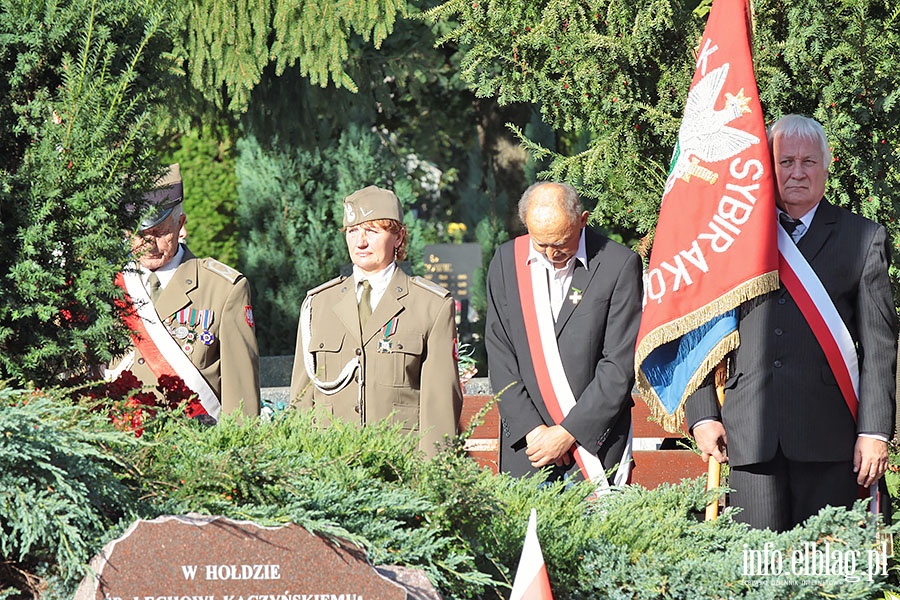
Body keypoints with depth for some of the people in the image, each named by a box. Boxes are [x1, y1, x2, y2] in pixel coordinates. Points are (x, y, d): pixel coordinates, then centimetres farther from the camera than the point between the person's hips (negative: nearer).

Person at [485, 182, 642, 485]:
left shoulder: (619, 264, -6)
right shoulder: (506, 261, 5)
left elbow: (621, 366, -8)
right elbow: (499, 355, 3)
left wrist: (568, 432, -12)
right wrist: (530, 428, -7)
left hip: (595, 435, -3)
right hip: (525, 438, 3)